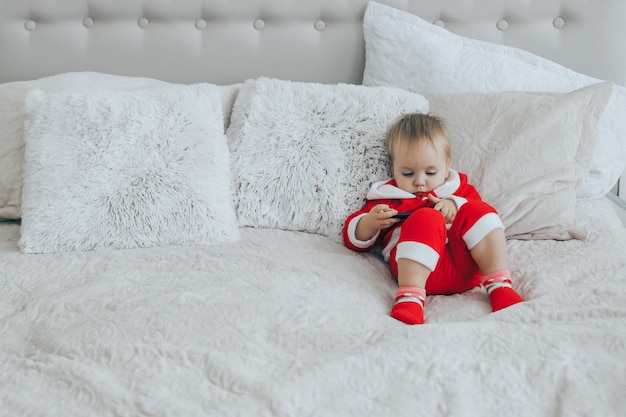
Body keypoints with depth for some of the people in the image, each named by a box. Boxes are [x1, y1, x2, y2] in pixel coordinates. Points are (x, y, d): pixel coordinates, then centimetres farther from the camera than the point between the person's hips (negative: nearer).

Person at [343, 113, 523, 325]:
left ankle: (500, 288, -27)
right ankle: (409, 298, -47)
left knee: (476, 212, -20)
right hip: (415, 264, -3)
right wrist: (370, 222, -4)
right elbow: (355, 238, 19)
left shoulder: (458, 188, 30)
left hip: (466, 263, 3)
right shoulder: (387, 196, 24)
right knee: (426, 219, -32)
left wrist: (457, 206, -3)